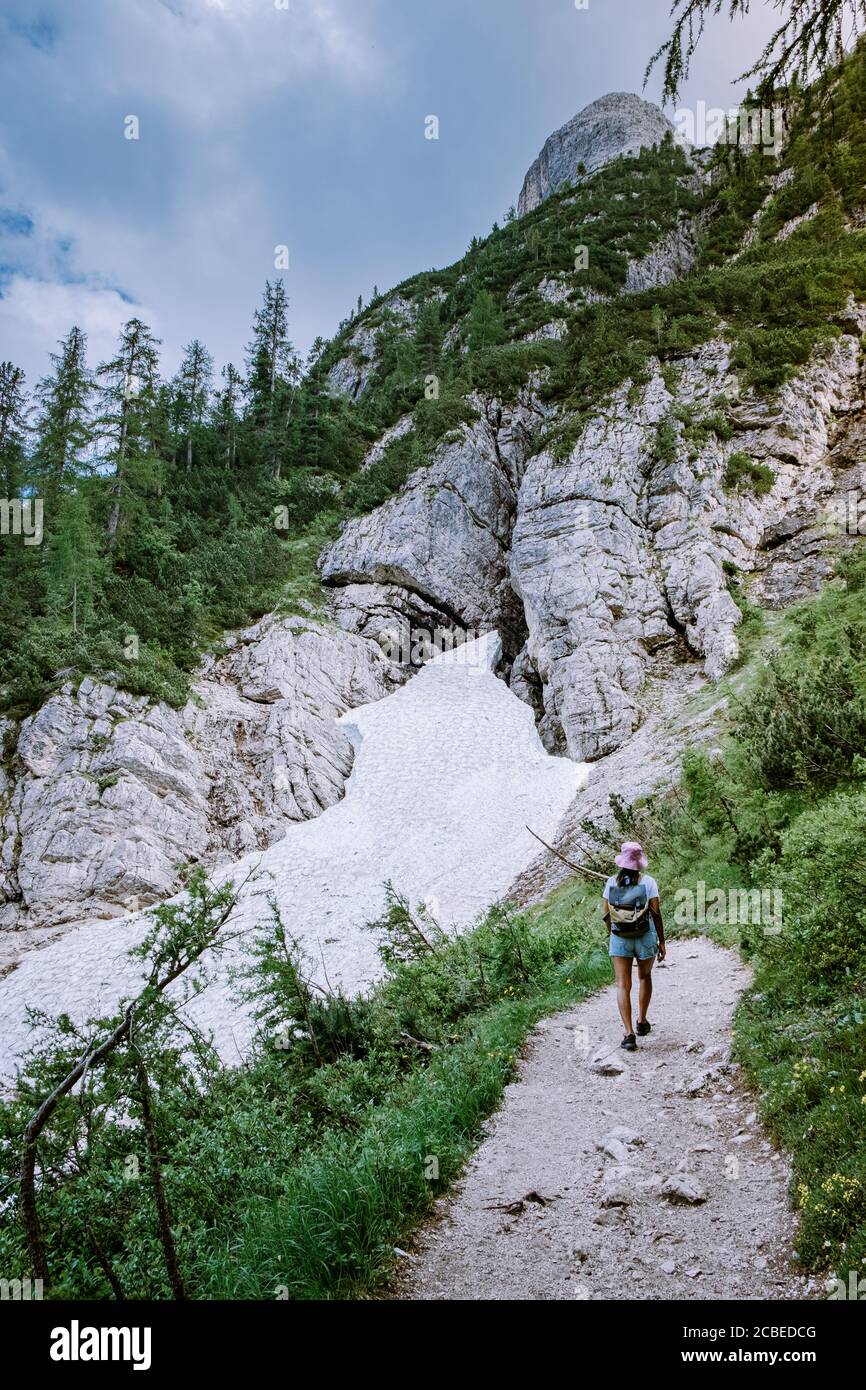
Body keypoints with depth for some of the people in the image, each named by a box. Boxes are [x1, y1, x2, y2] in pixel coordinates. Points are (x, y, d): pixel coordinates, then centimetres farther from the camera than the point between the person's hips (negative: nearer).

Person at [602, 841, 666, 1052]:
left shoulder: (611, 883, -1)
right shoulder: (648, 882, -7)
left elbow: (607, 915, 3)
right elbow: (656, 914, -8)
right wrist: (662, 941, 1)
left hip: (619, 938, 0)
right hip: (645, 938, 0)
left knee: (623, 985, 0)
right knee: (645, 977, 24)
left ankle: (629, 1034, -10)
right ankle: (642, 1022, 32)